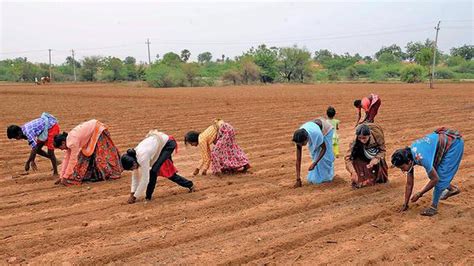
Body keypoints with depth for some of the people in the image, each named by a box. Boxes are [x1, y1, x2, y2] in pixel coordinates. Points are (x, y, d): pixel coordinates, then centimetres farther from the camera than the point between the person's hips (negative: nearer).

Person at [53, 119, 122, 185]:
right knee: (85, 153, 4)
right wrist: (61, 176, -1)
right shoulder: (69, 140, -2)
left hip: (98, 129, -9)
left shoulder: (73, 141, -27)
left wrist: (65, 178, -19)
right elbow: (66, 158, 1)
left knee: (101, 152, -8)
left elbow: (73, 159, -25)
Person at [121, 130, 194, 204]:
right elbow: (135, 176, 1)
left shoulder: (142, 157, -33)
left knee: (154, 170, -18)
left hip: (168, 144, -9)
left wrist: (135, 196, -22)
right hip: (162, 144, 9)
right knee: (168, 172, 16)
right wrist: (132, 193, -4)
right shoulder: (133, 156, -9)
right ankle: (190, 185, 30)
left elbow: (145, 179, -28)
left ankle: (148, 196, -3)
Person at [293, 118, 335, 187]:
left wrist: (314, 164, -36)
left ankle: (327, 176, 14)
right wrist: (298, 179, -32)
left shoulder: (317, 134, -46)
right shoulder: (299, 138, -33)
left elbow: (324, 148, -27)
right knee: (315, 154, 6)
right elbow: (298, 159, -30)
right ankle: (316, 176, 22)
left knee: (325, 155, -5)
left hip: (325, 129, -4)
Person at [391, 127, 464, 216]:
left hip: (454, 143, -8)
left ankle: (434, 207, 0)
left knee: (441, 175, -10)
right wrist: (405, 204, 6)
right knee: (433, 172, 12)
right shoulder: (408, 156, -9)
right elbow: (409, 184, 1)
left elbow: (435, 179, -22)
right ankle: (452, 189, 35)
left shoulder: (421, 158, -34)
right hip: (444, 140, 8)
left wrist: (419, 194, -14)